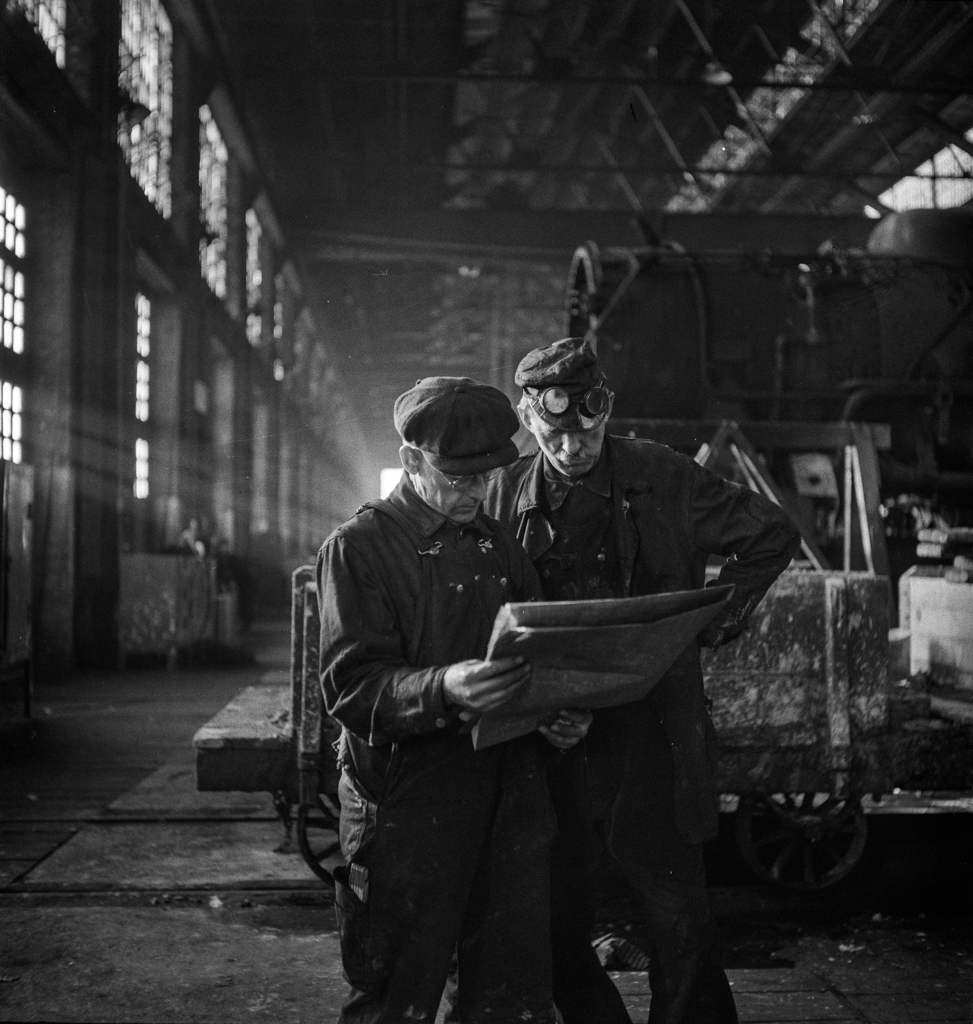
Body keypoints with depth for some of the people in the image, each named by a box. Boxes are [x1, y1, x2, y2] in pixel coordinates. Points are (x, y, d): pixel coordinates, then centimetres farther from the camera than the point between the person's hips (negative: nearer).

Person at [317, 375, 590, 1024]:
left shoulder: (499, 545, 15)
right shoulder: (359, 549, -4)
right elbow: (351, 686, -13)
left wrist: (563, 717, 0)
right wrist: (442, 690, -31)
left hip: (511, 800, 5)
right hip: (406, 809, -5)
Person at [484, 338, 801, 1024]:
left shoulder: (664, 479, -1)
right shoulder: (507, 493, 4)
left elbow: (773, 535, 7)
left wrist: (717, 618, -1)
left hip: (651, 727, -2)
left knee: (677, 912, 0)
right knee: (558, 921, 8)